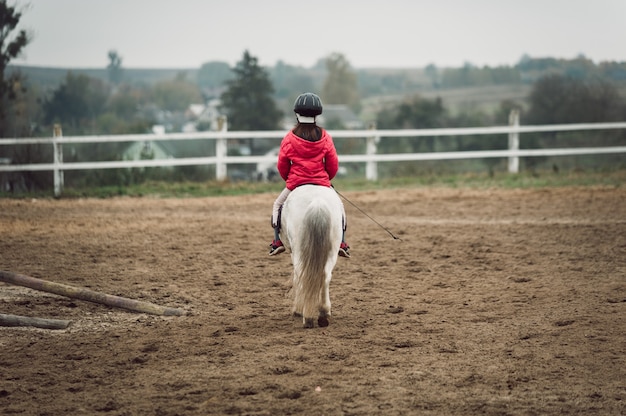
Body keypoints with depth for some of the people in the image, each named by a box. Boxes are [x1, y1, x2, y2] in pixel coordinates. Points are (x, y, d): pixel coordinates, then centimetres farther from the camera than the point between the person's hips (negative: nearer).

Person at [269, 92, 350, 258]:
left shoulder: (289, 138, -7)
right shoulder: (325, 137, -4)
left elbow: (282, 166, 1)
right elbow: (333, 165, 0)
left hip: (295, 183, -1)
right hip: (322, 183, 1)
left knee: (278, 206, 23)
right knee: (339, 207, 22)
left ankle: (277, 242, 9)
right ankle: (341, 243, 9)